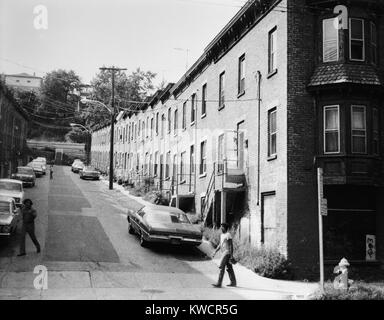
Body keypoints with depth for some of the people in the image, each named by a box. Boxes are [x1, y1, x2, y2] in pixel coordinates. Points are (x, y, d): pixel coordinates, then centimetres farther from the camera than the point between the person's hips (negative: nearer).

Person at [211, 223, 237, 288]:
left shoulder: (228, 235, -13)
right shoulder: (222, 235, 16)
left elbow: (231, 245, -15)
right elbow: (220, 245, 21)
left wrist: (231, 255, -18)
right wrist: (215, 252, 14)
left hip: (227, 252, -10)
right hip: (224, 253, 10)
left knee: (222, 267, -13)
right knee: (229, 268, 13)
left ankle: (219, 283, -14)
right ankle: (233, 282, 20)